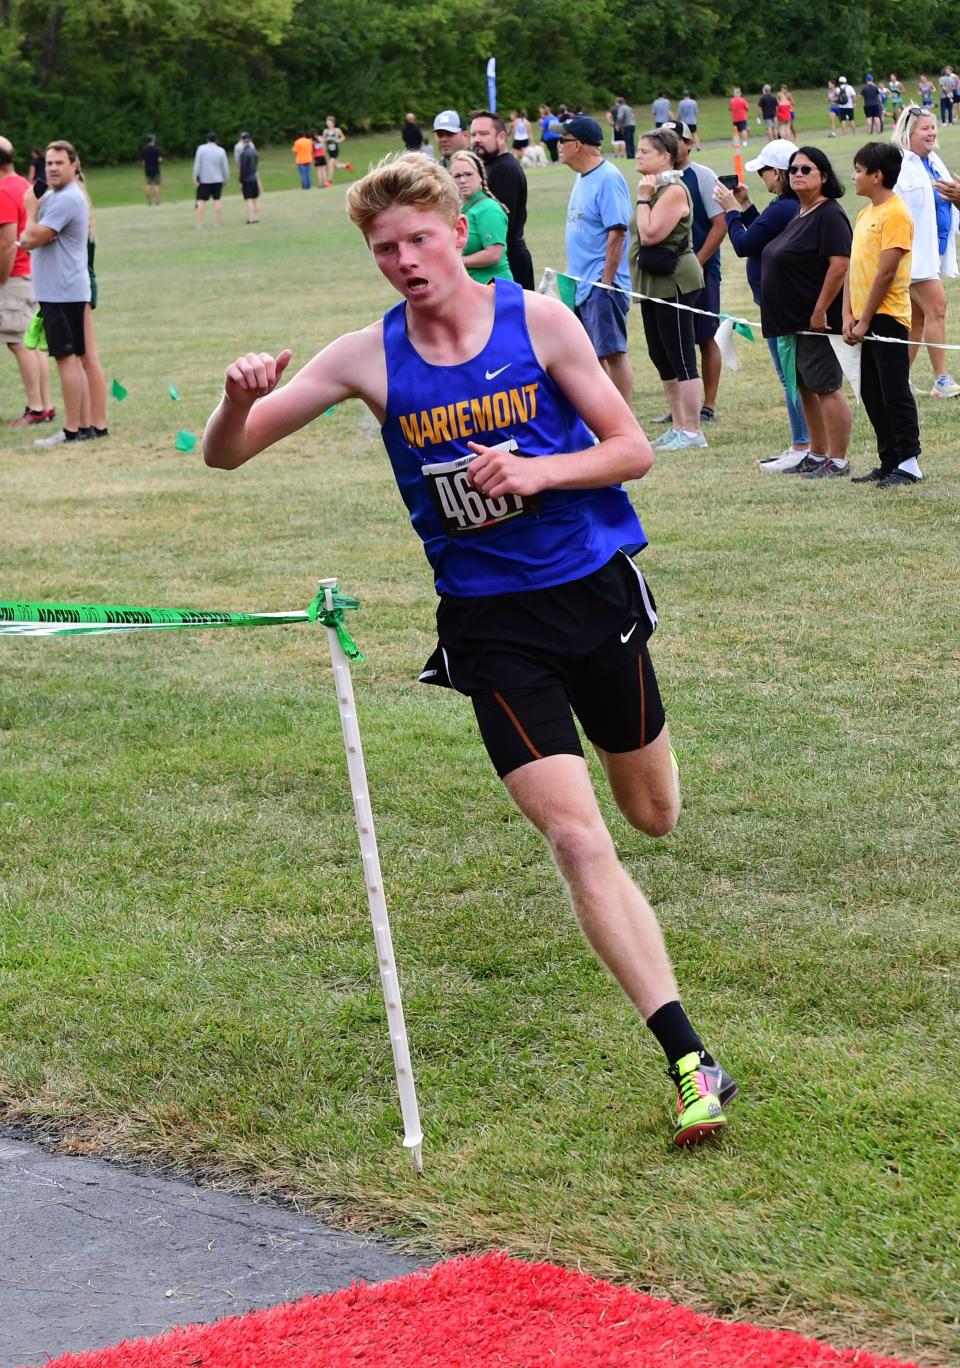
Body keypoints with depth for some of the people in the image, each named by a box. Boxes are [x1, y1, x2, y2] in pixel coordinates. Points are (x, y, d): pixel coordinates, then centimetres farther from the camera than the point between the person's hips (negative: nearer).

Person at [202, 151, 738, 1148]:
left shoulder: (537, 320, -6)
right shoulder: (369, 358, -5)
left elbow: (631, 449, -2)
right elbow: (226, 455, -3)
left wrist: (536, 471, -20)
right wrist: (240, 397, -26)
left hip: (593, 591, 1)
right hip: (487, 622, -1)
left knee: (653, 815, 19)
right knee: (577, 840, -14)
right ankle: (689, 1061, -13)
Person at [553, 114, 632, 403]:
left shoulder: (608, 178, -15)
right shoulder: (581, 177, 14)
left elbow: (617, 232, -19)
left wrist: (606, 281, -21)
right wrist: (572, 275, 17)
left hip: (602, 284, -10)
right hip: (581, 283, 10)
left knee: (612, 351, -7)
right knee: (593, 354, 13)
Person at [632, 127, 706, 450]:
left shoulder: (674, 191, -15)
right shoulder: (655, 188, 14)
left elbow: (650, 234, -22)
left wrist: (643, 199, -15)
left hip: (674, 283, -10)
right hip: (652, 284, 11)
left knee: (680, 359, -6)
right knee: (660, 357, 13)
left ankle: (692, 431, -2)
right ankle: (678, 426, 21)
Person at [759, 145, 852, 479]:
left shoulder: (829, 215, -14)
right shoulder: (799, 216, 16)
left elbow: (839, 265, -22)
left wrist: (820, 311, -23)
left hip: (816, 321, -10)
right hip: (793, 320, 10)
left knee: (826, 388, -6)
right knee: (806, 389, 14)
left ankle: (837, 461, -2)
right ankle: (817, 455, 22)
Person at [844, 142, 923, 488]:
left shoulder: (895, 214, -13)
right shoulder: (865, 214, 15)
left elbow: (886, 272, -18)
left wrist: (865, 320, -16)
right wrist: (848, 314, 4)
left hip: (886, 317, -9)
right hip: (864, 320, 9)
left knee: (895, 393, -5)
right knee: (872, 394, 12)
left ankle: (909, 463, 1)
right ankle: (889, 462, 19)